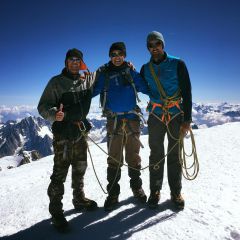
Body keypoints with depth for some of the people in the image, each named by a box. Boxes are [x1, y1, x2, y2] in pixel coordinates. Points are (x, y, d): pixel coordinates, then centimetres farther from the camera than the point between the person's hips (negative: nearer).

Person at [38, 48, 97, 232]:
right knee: (60, 172, -3)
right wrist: (54, 114, -29)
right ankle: (56, 210, 13)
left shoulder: (86, 81, 9)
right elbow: (43, 106, -7)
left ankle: (79, 199, 34)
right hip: (63, 133, -5)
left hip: (81, 131, 5)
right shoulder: (56, 82, -3)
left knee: (80, 168, 16)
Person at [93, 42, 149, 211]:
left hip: (132, 119, 1)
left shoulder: (131, 72, 8)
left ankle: (137, 187, 29)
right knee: (114, 158, 3)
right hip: (114, 120, -1)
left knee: (133, 156, 10)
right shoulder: (103, 73, 6)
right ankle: (113, 194, 16)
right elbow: (92, 92, 1)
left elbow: (146, 88, 2)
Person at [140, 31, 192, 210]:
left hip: (176, 115, -2)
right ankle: (155, 191, 20)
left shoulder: (178, 64, -2)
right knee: (156, 154, 6)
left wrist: (187, 119, -11)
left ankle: (176, 192, 20)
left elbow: (187, 92, -6)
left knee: (174, 155, 6)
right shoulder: (145, 69, 7)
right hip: (156, 116, 2)